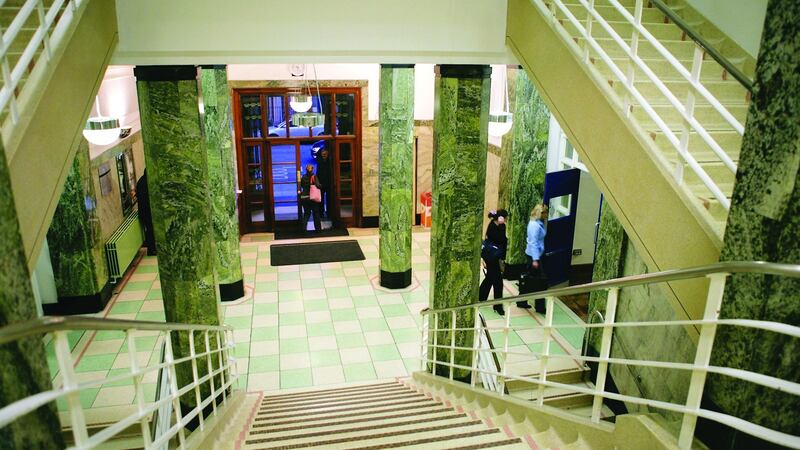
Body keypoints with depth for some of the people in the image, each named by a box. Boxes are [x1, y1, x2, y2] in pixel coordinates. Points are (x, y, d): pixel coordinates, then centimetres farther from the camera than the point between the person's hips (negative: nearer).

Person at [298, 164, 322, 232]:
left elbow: (300, 186, 5)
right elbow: (318, 185, -16)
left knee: (306, 213, 11)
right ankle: (318, 228, 15)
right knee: (316, 213, 9)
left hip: (304, 197, 3)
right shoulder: (314, 177, -9)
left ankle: (303, 227, -3)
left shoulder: (303, 178, 3)